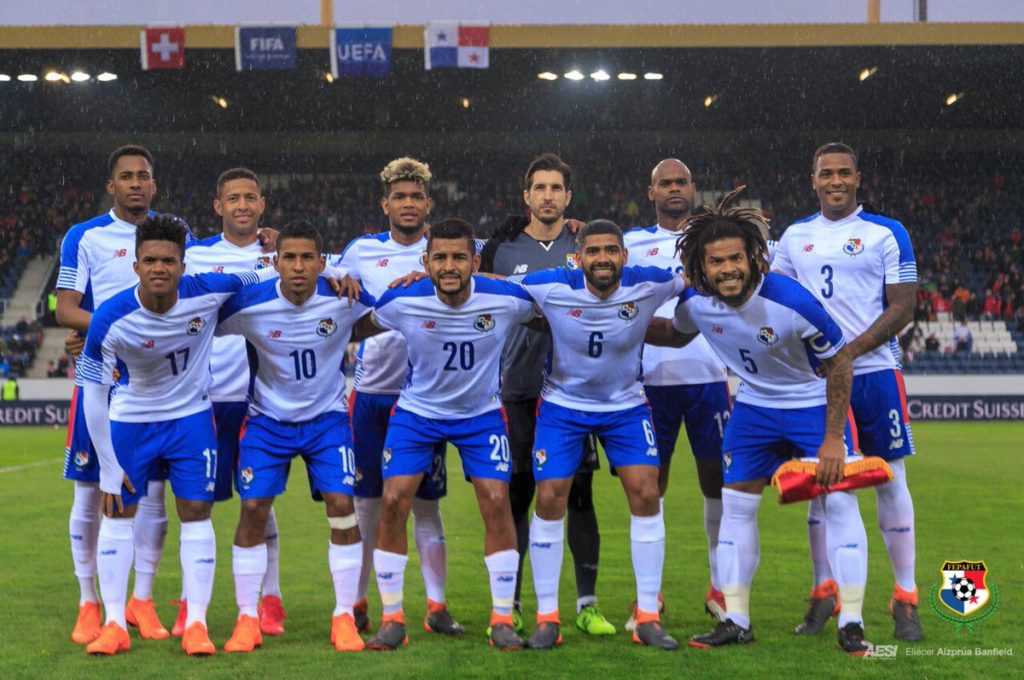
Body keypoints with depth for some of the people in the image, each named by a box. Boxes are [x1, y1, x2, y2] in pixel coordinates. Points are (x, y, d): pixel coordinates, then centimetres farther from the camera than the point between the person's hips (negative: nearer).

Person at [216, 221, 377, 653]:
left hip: (328, 418, 0)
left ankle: (344, 618, 3)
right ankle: (247, 619, 6)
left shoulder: (343, 298, -17)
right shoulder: (249, 304, -20)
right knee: (253, 509, -7)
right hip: (268, 419, 0)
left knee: (342, 506, -10)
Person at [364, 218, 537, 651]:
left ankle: (502, 620, 3)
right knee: (393, 503, -11)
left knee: (496, 502, -11)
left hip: (481, 413, 0)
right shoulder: (401, 302, -20)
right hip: (416, 412, 0)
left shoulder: (507, 300, -20)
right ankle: (392, 619, 3)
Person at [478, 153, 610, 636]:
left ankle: (587, 604, 8)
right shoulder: (502, 249, 5)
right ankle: (510, 603, 11)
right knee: (517, 495, 3)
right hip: (519, 390, 0)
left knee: (579, 495, 1)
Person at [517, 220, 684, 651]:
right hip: (563, 405, -1)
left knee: (646, 494, -9)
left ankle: (648, 618, 1)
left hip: (626, 406, 1)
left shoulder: (648, 285, -18)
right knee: (549, 500, -7)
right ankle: (546, 617, 7)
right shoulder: (552, 288, -22)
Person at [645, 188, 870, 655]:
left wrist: (833, 437, -18)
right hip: (754, 405, 4)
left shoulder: (790, 300, -30)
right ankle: (735, 621, 12)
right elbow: (676, 334, 11)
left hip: (814, 403, -4)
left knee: (839, 500, -11)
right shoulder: (697, 303, -16)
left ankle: (851, 625, -4)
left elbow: (839, 361, -18)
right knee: (735, 505, 3)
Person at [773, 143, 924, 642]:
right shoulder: (795, 237, 11)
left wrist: (851, 350, -15)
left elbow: (902, 306, -5)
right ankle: (824, 593, 16)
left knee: (890, 481, -2)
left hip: (873, 372, -3)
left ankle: (905, 600, 4)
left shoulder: (887, 233, 0)